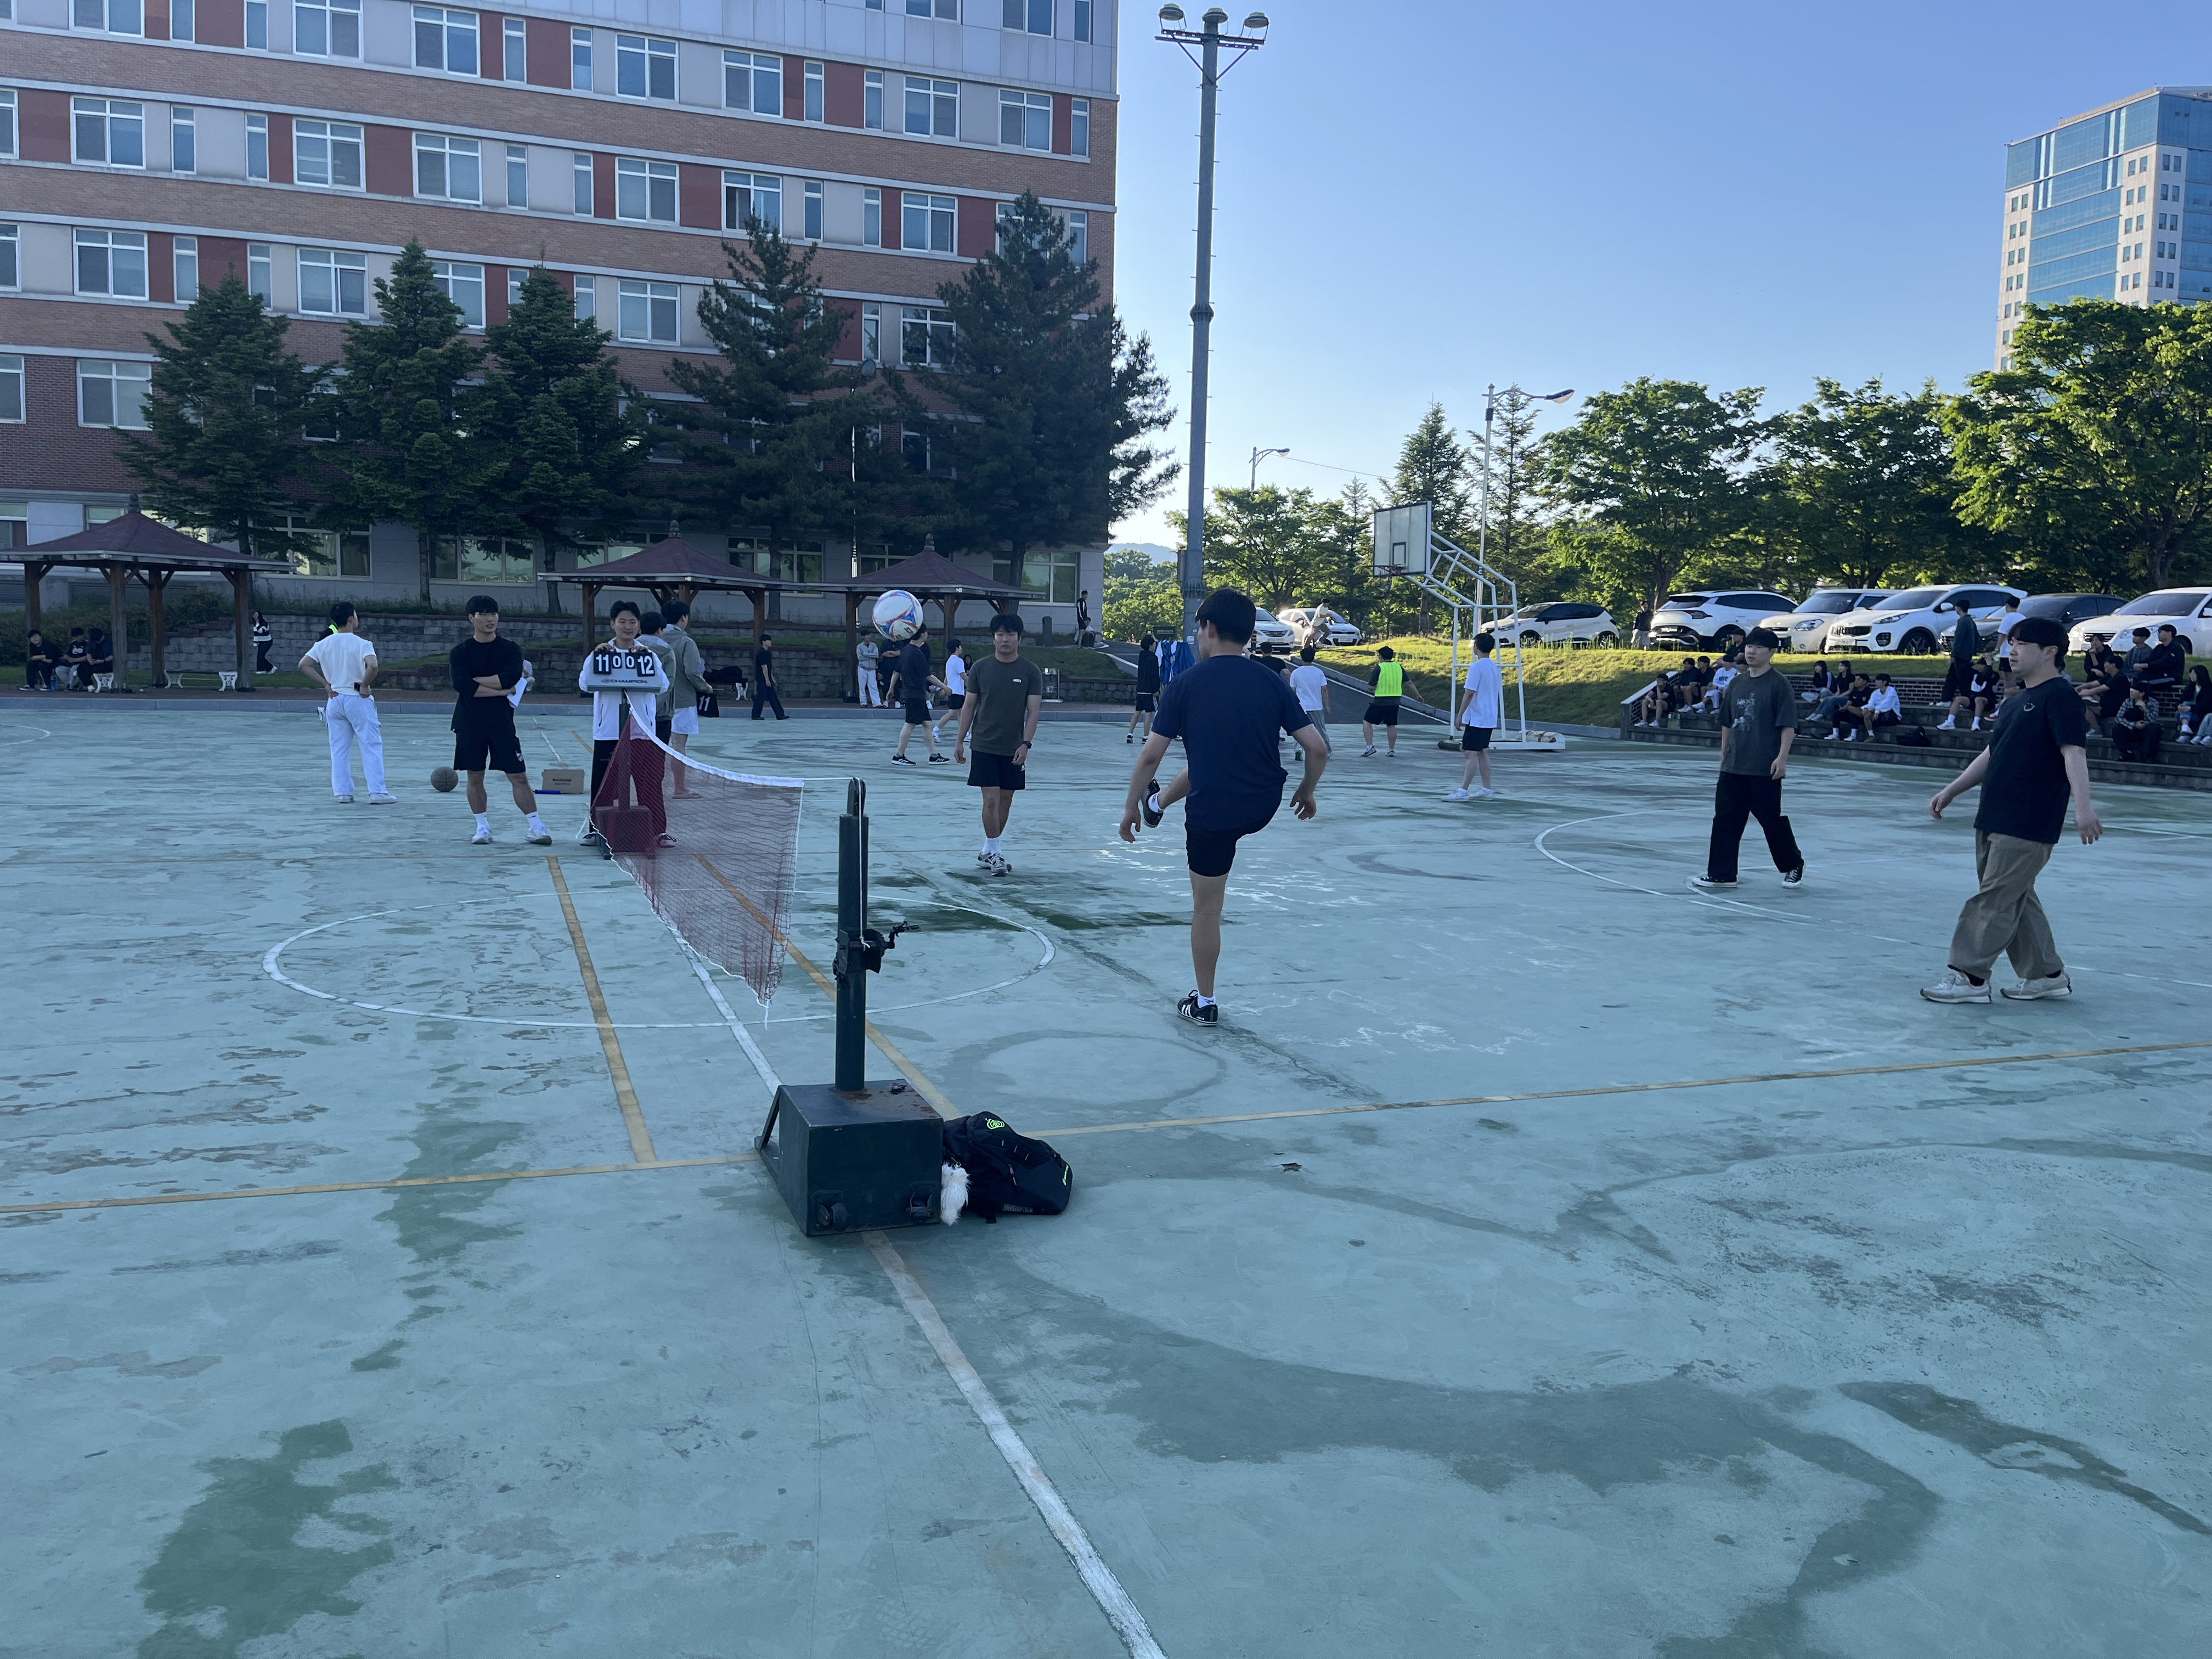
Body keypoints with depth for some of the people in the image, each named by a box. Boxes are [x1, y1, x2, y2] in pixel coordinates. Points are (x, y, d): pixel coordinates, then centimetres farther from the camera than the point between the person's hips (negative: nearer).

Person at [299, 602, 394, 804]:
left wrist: (326, 684, 5)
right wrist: (365, 686, -14)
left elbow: (304, 665, 4)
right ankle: (376, 792, -5)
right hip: (358, 700, -5)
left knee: (339, 749, 11)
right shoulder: (361, 644, -11)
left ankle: (342, 792, 11)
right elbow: (372, 666, -28)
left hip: (335, 701, 5)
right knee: (372, 746, -1)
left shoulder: (323, 644, 5)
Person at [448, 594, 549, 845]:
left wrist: (475, 681, -13)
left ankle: (535, 827, -1)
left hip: (501, 723, -1)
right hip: (469, 724, 1)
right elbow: (462, 686, -14)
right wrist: (502, 690, -14)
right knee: (474, 777, 5)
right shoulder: (460, 652, 2)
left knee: (519, 777, -3)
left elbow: (509, 678, -16)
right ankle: (483, 827, 17)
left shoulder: (511, 650, 2)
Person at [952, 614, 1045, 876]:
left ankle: (988, 852, 22)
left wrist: (1026, 744, -13)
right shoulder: (980, 668, 1)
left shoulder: (1031, 672, -1)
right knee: (991, 799, -8)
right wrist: (959, 741, 2)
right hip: (984, 746, -1)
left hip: (1013, 749, 1)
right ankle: (994, 854, 0)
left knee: (1005, 801, 8)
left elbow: (1033, 711, -3)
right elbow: (969, 706, 6)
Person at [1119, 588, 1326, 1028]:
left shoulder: (1185, 684, -12)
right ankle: (1158, 804, 62)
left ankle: (1204, 1004, 23)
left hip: (1212, 815, -4)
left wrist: (1129, 806, 3)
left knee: (1206, 910, 12)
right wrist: (1307, 792, 14)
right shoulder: (1273, 683, -4)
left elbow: (1150, 755, -11)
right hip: (1265, 807, 4)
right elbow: (1317, 749, -5)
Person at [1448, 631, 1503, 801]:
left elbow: (1470, 693, -18)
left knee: (1471, 754, -9)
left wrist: (1460, 716, -13)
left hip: (1476, 718, -9)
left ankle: (1463, 791, -11)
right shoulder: (1495, 666, 12)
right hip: (1490, 718, 9)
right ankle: (1487, 790, 15)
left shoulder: (1476, 667, -15)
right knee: (1482, 753, 14)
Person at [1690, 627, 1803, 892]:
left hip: (1765, 769, -6)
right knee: (1725, 818, 3)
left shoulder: (1778, 684, -7)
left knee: (1771, 818, 4)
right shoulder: (1737, 683, 11)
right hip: (1733, 767, 6)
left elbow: (1788, 725, -11)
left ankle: (1794, 866, 25)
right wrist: (1724, 755, 18)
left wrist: (1782, 756, -18)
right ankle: (1721, 875, 8)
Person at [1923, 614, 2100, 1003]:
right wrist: (1950, 791, 23)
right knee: (2016, 898, 14)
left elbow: (2074, 752, -21)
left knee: (1995, 897, -7)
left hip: (2028, 824, -9)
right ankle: (2046, 974, 24)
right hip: (1994, 819, 9)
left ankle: (1969, 977, -2)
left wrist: (2083, 806, -32)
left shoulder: (2060, 696, -10)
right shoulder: (2016, 700, 18)